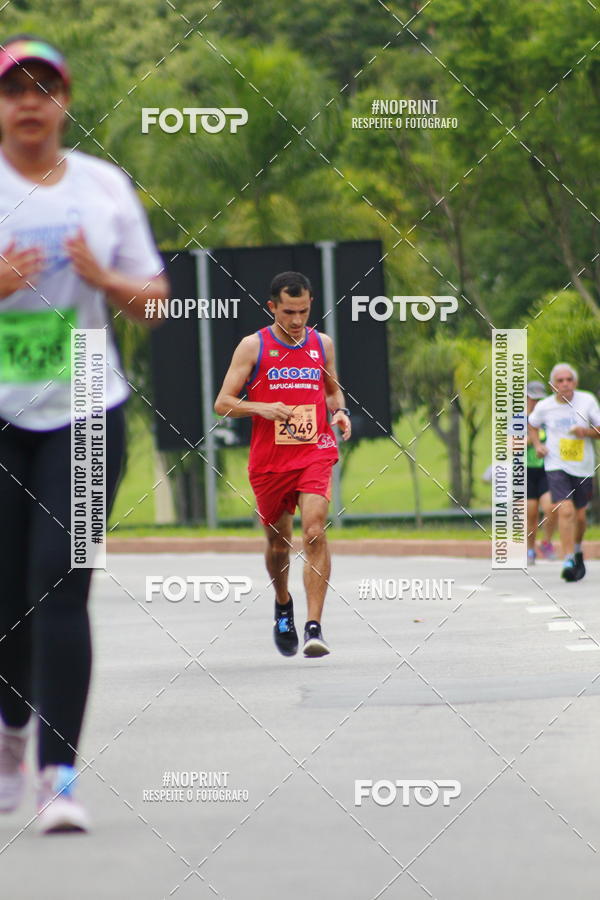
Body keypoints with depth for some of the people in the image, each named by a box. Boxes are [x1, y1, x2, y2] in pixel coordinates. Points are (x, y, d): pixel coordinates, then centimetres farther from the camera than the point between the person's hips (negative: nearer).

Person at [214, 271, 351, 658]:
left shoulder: (323, 344, 7)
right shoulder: (253, 346, -2)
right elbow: (223, 403, -2)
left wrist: (340, 412, 2)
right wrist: (261, 408, -19)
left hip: (315, 452, 0)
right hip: (269, 460, 0)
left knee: (315, 532, -19)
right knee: (278, 542, 13)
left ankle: (314, 626, -21)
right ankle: (283, 605, 43)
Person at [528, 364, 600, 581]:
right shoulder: (545, 407, -3)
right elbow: (532, 425, 18)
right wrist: (537, 445, 2)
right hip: (557, 467, -1)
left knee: (580, 516, 9)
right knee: (566, 511, -20)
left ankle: (577, 550, 39)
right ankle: (568, 561, -17)